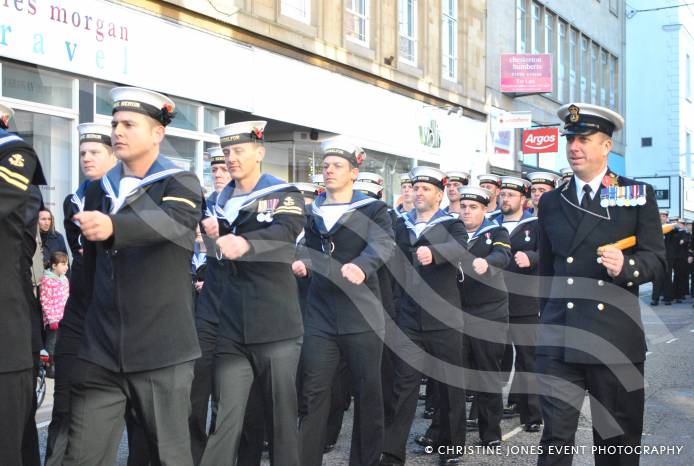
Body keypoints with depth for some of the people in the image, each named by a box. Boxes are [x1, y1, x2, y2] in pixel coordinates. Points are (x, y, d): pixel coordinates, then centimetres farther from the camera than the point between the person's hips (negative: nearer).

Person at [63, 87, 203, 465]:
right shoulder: (98, 191, 13)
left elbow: (175, 222, -27)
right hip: (100, 352, 4)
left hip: (162, 351, -4)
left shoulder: (180, 183, -3)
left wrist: (113, 226, -44)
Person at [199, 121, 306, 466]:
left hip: (276, 326, -3)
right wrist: (214, 233, 3)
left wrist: (245, 243, -41)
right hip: (230, 329, 4)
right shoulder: (222, 201, 15)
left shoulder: (285, 195, 0)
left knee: (282, 414, 5)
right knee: (225, 419, -2)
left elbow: (286, 232, -22)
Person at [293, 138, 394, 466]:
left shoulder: (373, 210, 0)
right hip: (320, 315, 2)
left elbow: (382, 244, -18)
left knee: (368, 393, 7)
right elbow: (304, 249, 12)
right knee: (312, 393, -1)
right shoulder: (311, 211, 12)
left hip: (361, 315, -2)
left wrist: (361, 266, -39)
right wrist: (300, 263, -13)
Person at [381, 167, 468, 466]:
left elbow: (460, 248, -23)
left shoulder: (451, 225, -1)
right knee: (403, 383, 0)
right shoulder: (400, 226, 11)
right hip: (409, 318, 2)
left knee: (450, 383, 7)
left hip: (444, 318, -2)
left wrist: (433, 252, -42)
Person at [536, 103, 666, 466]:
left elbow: (657, 259, 1)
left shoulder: (638, 195, 5)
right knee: (555, 437, -1)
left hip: (616, 339, -1)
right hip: (559, 339, 2)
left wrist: (626, 266, -20)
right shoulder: (551, 202, 13)